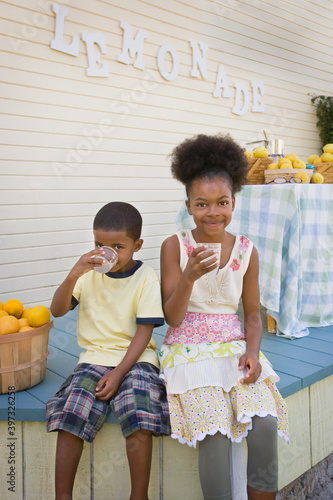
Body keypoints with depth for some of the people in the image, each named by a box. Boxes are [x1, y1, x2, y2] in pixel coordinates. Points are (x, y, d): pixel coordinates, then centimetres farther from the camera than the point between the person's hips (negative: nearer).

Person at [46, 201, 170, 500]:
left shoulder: (146, 278, -5)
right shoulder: (89, 272, 3)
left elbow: (144, 332, -7)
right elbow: (57, 310, -5)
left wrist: (118, 373, -15)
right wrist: (73, 275, -21)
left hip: (135, 358, -2)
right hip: (94, 357, 3)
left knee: (140, 419, -25)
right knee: (70, 416, -19)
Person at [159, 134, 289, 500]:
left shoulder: (246, 252, 2)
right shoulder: (174, 246, -5)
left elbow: (252, 313, 10)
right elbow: (172, 318, -7)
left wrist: (252, 351, -8)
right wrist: (189, 276, -23)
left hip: (236, 347, 3)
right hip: (189, 351, -2)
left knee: (266, 424, -18)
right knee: (215, 431, -22)